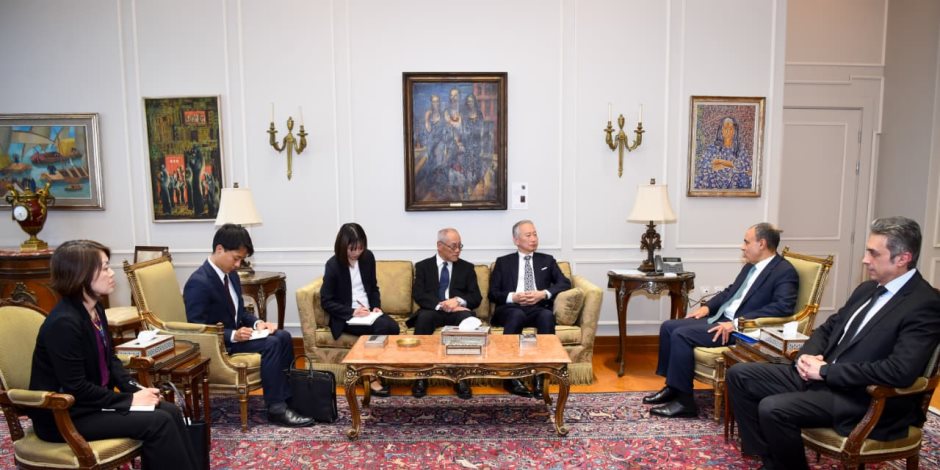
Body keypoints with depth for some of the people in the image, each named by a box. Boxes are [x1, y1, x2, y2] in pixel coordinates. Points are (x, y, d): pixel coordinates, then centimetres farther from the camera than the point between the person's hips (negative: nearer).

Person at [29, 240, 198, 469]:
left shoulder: (96, 308, 5)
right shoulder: (64, 323, -24)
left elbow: (109, 360, 13)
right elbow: (76, 389, -24)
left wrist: (135, 389, -2)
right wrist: (129, 400, -18)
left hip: (94, 399, 9)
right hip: (65, 416, -9)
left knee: (170, 411, -5)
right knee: (158, 422, -19)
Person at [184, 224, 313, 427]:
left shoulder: (231, 275, 6)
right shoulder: (198, 282, -21)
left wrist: (257, 323, -5)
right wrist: (233, 335, -30)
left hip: (236, 334, 9)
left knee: (283, 337, -3)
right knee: (270, 344, -23)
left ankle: (289, 395, 0)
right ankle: (276, 408, -17)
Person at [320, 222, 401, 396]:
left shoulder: (368, 257, 3)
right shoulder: (333, 265, -10)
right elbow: (326, 301, -10)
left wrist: (376, 306, -4)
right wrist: (352, 312, -21)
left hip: (367, 312, 5)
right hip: (346, 317, -5)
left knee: (393, 327, -26)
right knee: (381, 327, -30)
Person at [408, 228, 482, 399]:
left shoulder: (467, 268, 15)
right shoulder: (423, 266, 11)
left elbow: (476, 297, 6)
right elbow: (418, 295, -4)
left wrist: (459, 301, -16)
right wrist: (441, 305, -20)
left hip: (458, 311, 1)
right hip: (433, 311, -1)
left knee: (468, 318, -35)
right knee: (424, 317, -36)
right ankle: (421, 376, -28)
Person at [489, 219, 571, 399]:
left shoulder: (547, 260, 21)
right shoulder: (503, 262, 17)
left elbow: (565, 283, 8)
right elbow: (493, 293, 9)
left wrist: (544, 294, -10)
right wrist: (513, 297, -11)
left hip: (538, 309, 1)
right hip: (511, 309, -1)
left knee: (548, 315, -35)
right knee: (517, 315, -38)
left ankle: (539, 378, -32)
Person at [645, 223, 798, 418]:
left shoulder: (785, 272, -11)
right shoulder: (750, 266, 17)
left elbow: (783, 307, -24)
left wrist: (737, 323, -28)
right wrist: (707, 307, 8)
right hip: (719, 318, 9)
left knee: (681, 335, -23)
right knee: (668, 327, -1)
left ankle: (684, 401, -14)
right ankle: (672, 386, 9)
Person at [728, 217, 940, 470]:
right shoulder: (868, 288, 13)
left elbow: (902, 371, -26)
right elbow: (828, 327, 21)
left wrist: (826, 371, -20)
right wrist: (807, 355, -2)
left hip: (862, 398, -9)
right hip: (821, 375, 9)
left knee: (772, 409, -28)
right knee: (740, 375, 0)